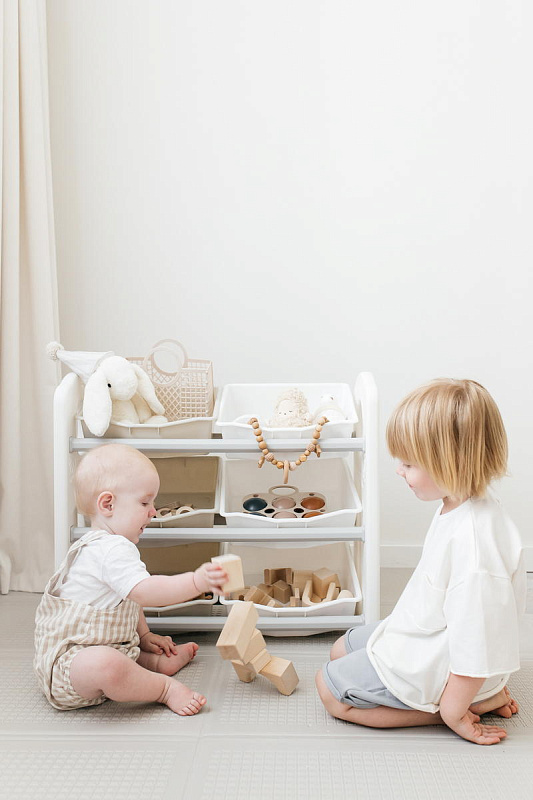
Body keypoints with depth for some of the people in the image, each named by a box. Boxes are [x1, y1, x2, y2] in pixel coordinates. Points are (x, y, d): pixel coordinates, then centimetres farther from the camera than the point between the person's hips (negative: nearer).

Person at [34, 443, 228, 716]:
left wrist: (144, 636, 22)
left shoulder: (99, 546, 16)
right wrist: (196, 582, -45)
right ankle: (165, 688, -23)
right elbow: (142, 590, -38)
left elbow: (130, 599, 28)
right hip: (68, 660, -12)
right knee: (106, 665, -40)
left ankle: (157, 660, 9)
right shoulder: (112, 550, -21)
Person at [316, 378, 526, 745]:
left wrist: (454, 711, -18)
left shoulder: (474, 542, -36)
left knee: (331, 689, 0)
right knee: (341, 650, 23)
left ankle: (476, 701, -2)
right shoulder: (463, 504, -5)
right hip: (425, 635, 10)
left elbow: (475, 641, -29)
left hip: (438, 666, -10)